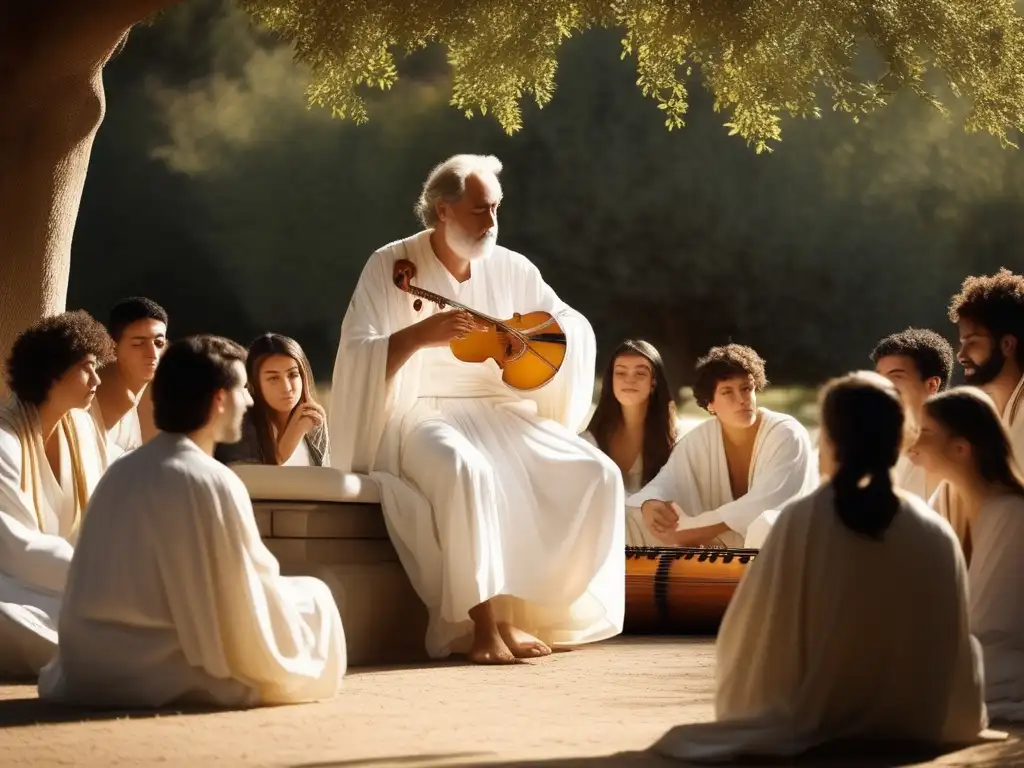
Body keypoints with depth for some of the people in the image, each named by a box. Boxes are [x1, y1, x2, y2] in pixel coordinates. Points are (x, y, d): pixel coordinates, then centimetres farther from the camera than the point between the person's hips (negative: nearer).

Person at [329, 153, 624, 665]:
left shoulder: (510, 268, 10)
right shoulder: (391, 266, -3)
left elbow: (579, 329, 13)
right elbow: (355, 357, -11)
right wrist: (419, 335, -28)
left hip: (502, 411, 5)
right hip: (424, 416, -5)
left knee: (597, 474, -17)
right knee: (466, 470, -40)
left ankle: (524, 611, -12)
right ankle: (484, 624, -31)